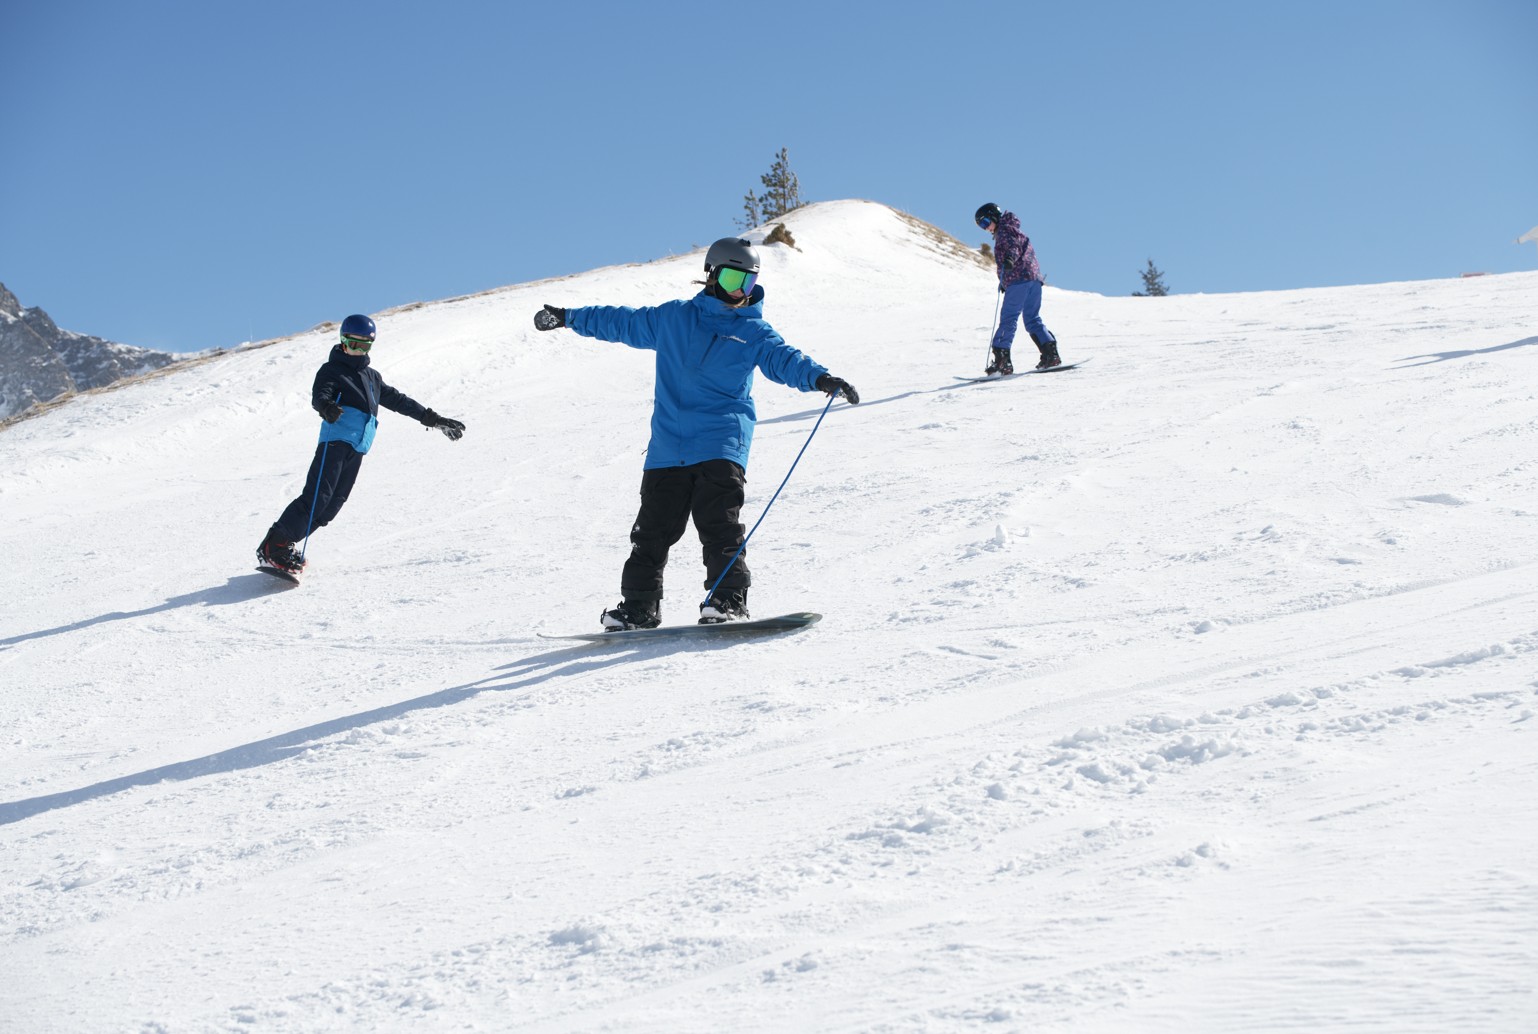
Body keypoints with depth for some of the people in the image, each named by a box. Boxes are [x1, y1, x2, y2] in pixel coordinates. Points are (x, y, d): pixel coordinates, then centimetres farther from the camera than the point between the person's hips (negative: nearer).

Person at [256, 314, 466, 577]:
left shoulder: (372, 378, 27)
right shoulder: (332, 370, 6)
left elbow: (398, 401, 32)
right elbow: (319, 395, -12)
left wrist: (433, 419, 30)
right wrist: (326, 407, -36)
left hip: (356, 451, 7)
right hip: (336, 442, -7)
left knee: (332, 505, -2)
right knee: (317, 496, -19)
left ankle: (284, 545, 0)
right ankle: (273, 547, -17)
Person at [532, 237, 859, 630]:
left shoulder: (753, 332, 8)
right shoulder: (673, 318, 13)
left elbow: (783, 359, -8)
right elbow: (622, 322, 25)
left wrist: (820, 378, -28)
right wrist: (569, 317, 33)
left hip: (722, 446, -2)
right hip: (667, 446, 2)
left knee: (719, 526, -15)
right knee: (652, 530, 4)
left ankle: (728, 601, -12)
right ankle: (638, 608, 14)